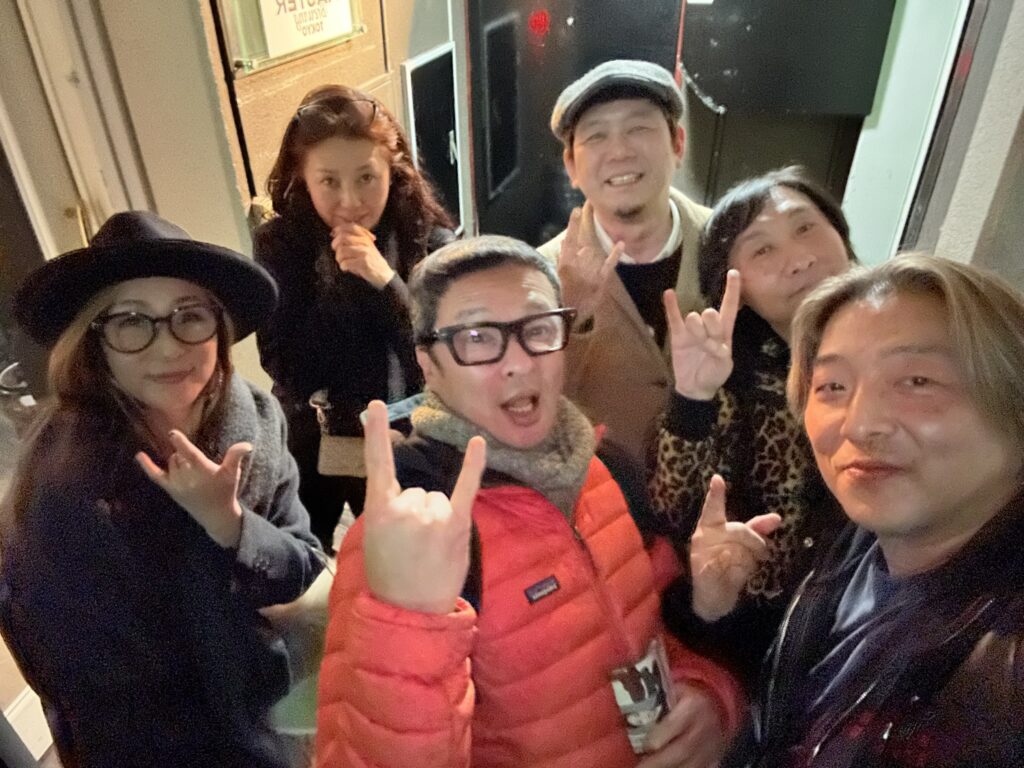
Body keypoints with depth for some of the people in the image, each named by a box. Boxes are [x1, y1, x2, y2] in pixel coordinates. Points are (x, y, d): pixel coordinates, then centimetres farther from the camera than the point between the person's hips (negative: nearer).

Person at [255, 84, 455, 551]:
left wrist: (386, 281, -33)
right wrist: (339, 278, -29)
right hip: (310, 448, 1)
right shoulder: (278, 245, -13)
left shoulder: (428, 240, -16)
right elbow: (283, 365, -19)